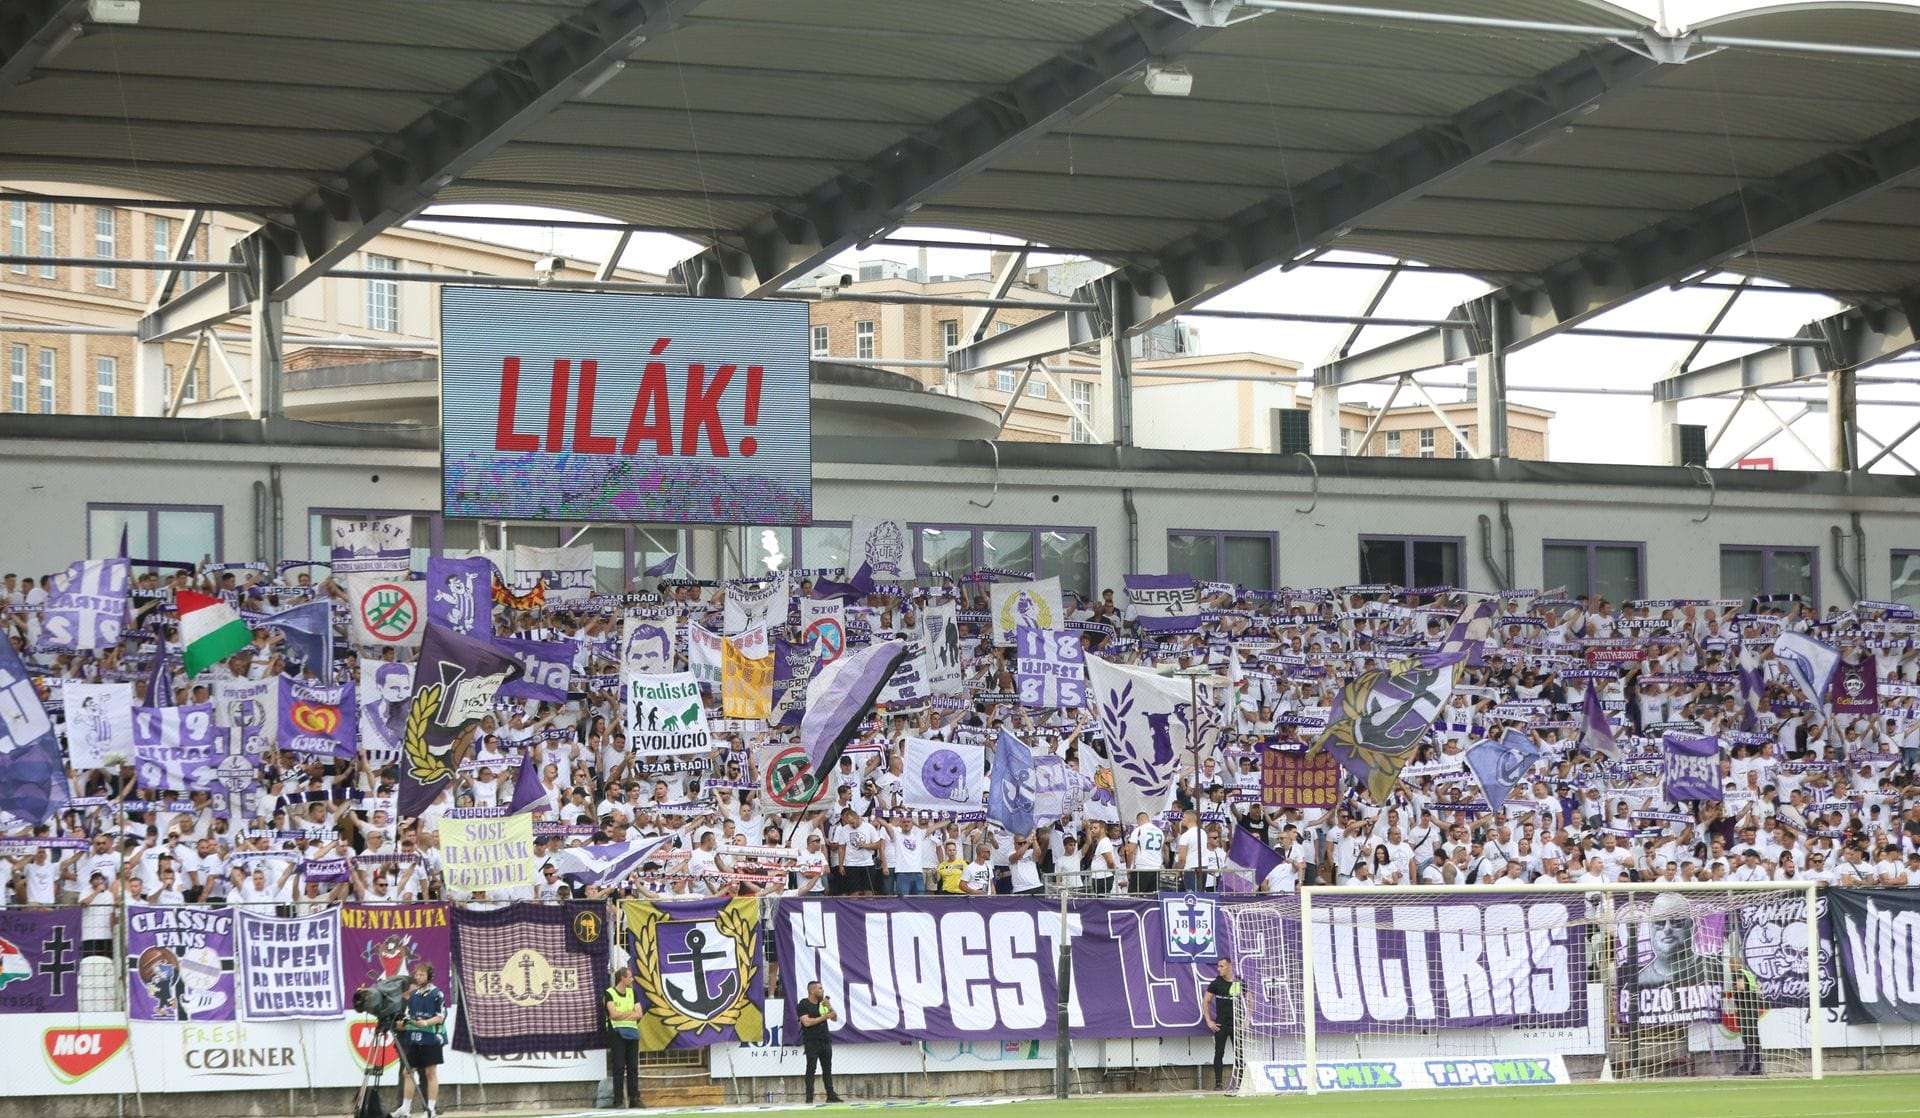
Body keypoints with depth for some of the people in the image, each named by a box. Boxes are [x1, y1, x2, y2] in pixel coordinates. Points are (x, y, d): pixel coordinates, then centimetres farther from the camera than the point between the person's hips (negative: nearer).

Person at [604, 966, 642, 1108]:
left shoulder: (631, 992, 15)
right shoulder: (610, 993, -2)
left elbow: (638, 1014, 6)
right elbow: (614, 1014, -14)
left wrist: (622, 1015, -7)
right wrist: (631, 1013, -1)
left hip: (632, 1032, 5)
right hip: (617, 1032, -5)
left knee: (633, 1067, 4)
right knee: (619, 1067, -7)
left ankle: (634, 1098, 7)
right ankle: (618, 1100, -7)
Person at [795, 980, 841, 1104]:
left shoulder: (823, 1003, 14)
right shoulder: (804, 1004, -5)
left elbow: (835, 1018, 13)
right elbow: (806, 1022, -16)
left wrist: (829, 1007, -5)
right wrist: (824, 1017, -13)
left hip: (825, 1040, 6)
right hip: (811, 1041, -6)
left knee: (827, 1069, 6)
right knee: (811, 1068, -8)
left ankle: (830, 1095, 8)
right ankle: (809, 1097, -8)